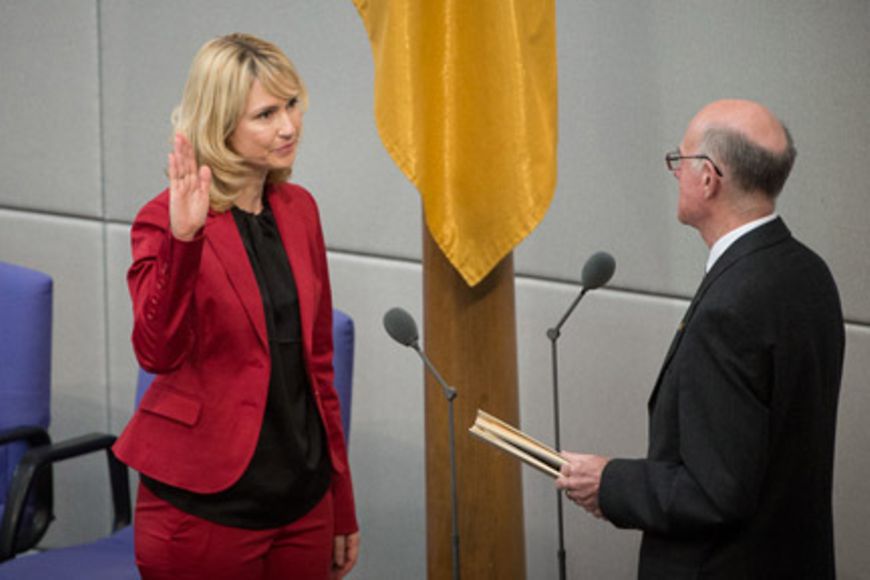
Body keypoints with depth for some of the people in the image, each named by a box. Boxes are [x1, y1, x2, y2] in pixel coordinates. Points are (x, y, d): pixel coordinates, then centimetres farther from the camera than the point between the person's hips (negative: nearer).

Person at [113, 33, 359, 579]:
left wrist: (342, 507, 16)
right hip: (203, 509, -5)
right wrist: (184, 240, -38)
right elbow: (158, 353, -24)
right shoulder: (168, 219, -10)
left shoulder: (299, 209, 8)